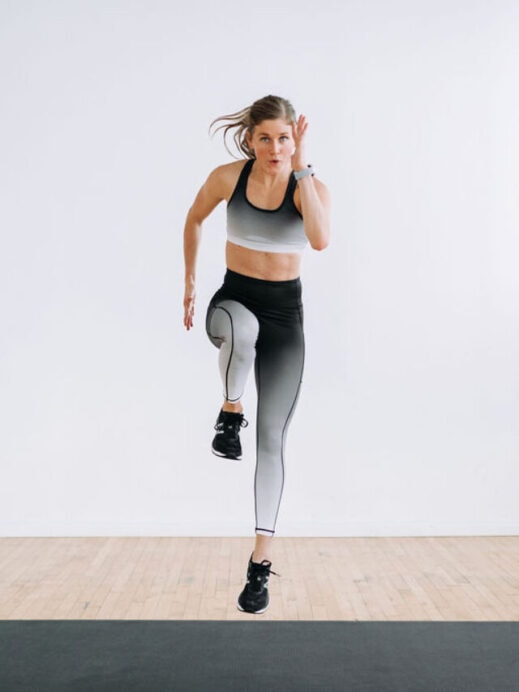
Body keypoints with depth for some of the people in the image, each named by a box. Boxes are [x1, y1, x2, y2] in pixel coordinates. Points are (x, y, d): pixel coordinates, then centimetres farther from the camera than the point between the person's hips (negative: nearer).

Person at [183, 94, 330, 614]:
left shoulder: (311, 186, -8)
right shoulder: (228, 176, -5)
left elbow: (321, 240, -30)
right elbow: (194, 220, 13)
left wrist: (300, 169, -28)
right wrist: (189, 282, 14)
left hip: (284, 310, 0)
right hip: (233, 298, 0)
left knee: (272, 437, -3)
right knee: (241, 328, -43)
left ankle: (261, 562, 9)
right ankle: (230, 411, -11)